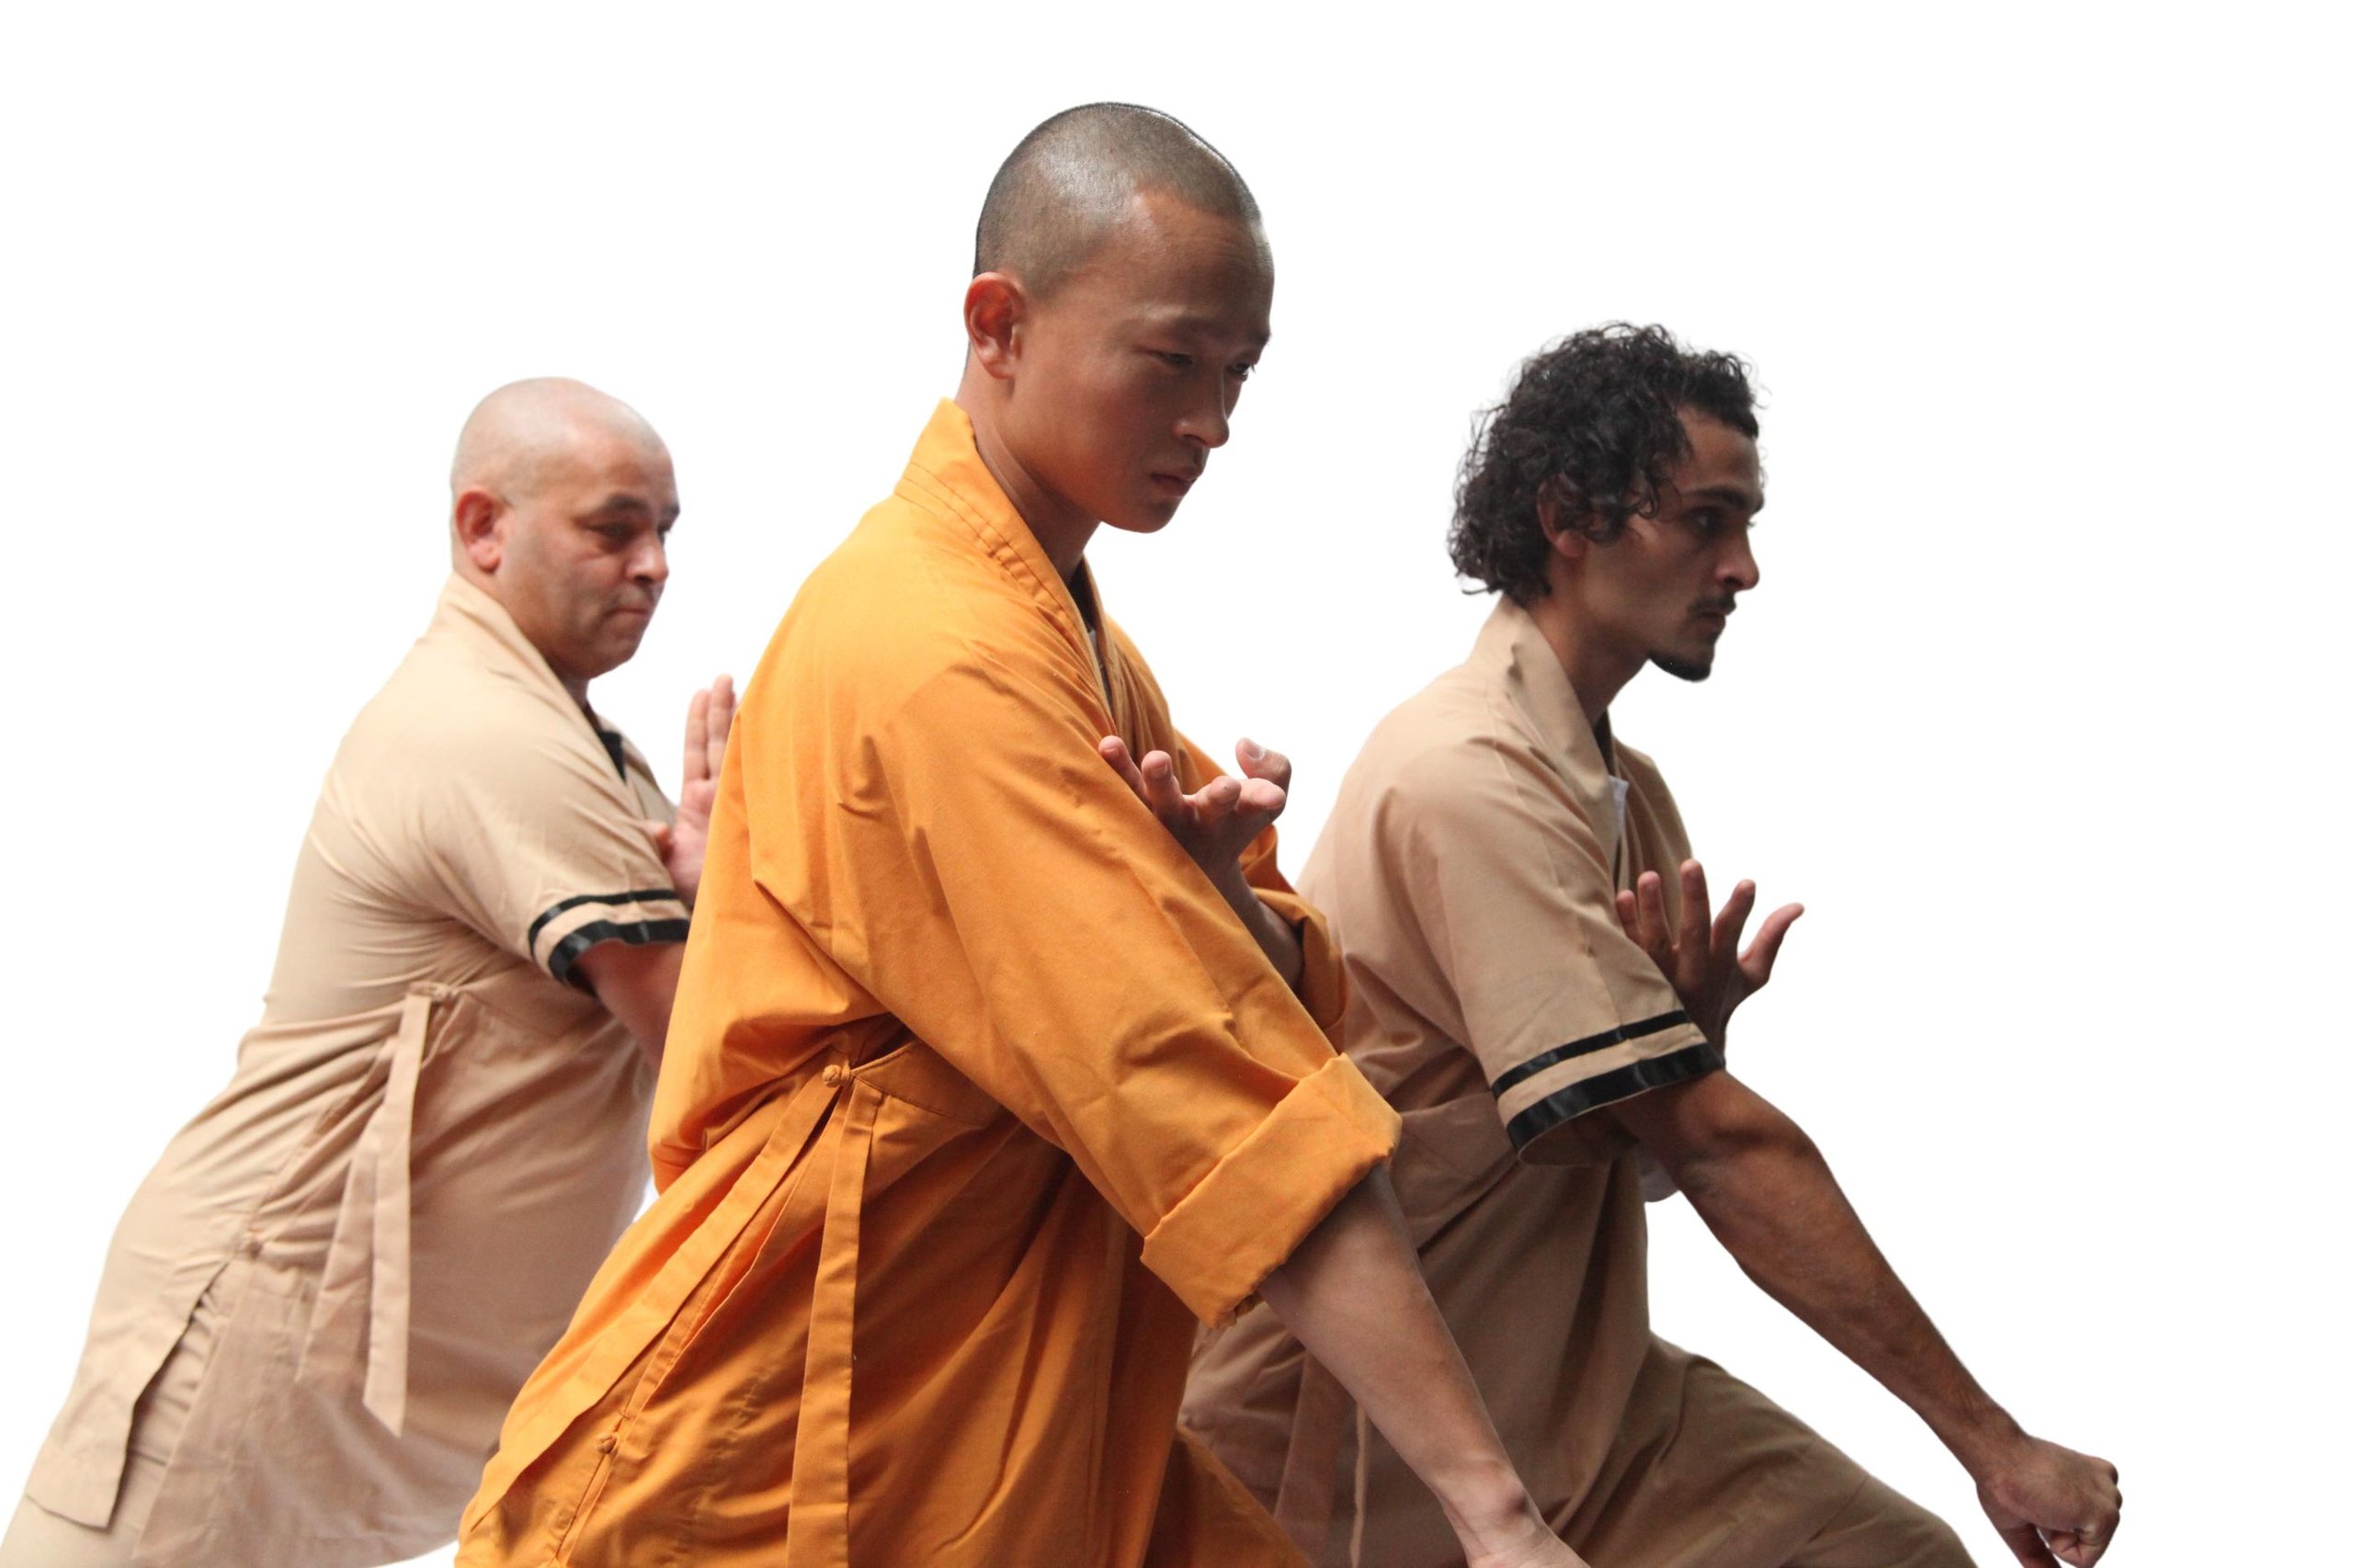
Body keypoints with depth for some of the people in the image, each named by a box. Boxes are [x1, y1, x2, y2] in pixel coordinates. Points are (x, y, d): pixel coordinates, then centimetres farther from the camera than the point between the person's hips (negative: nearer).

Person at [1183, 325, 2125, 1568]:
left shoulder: (1622, 789, 10)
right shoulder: (1472, 779, -20)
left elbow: (1655, 1145, 8)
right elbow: (1715, 1144, -22)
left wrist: (1691, 1036, -15)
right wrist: (1989, 1440, -19)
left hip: (1566, 1375, 8)